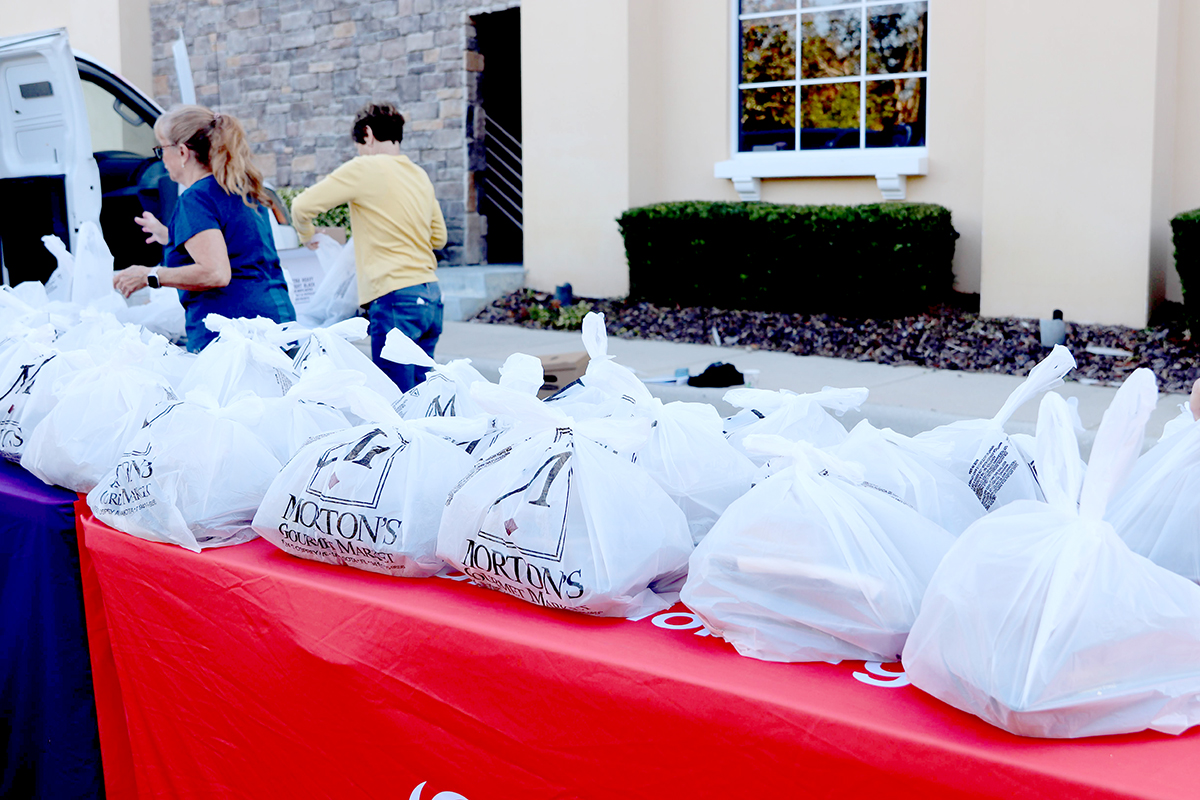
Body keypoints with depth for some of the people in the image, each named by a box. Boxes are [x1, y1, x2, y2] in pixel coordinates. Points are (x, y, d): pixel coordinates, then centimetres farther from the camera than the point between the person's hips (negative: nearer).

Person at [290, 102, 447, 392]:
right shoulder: (420, 175, 15)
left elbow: (302, 207, -3)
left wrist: (307, 235, 17)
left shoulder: (365, 169, -5)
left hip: (395, 298, -8)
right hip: (431, 297, 8)